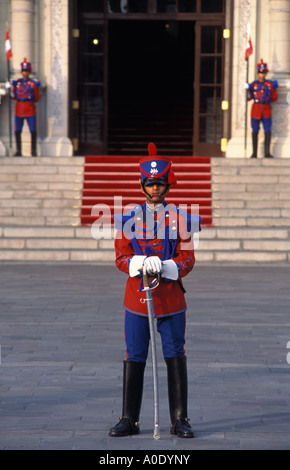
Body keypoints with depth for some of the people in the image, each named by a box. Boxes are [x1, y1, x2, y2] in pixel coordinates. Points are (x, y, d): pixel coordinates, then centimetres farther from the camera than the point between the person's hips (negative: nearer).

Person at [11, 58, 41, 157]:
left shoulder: (33, 84, 3)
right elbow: (13, 97, 10)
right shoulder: (16, 83, 9)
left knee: (33, 131, -4)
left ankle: (33, 151, 6)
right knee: (17, 131, 0)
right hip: (19, 110, 2)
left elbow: (37, 98, 5)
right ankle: (18, 151, 9)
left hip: (30, 110, -2)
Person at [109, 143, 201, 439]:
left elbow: (187, 260, 1)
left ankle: (179, 420, 9)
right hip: (137, 299, 0)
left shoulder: (180, 218, 3)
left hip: (171, 299, 0)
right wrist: (142, 264, -18)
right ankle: (129, 419, 12)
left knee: (176, 358, 1)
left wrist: (165, 268, -17)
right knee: (134, 359, 3)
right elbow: (121, 258, 2)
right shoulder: (129, 217, 4)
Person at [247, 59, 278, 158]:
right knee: (255, 131, 1)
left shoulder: (270, 84, 6)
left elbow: (275, 97, 11)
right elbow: (249, 97, 5)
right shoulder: (253, 84, 5)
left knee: (268, 131, -3)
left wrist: (268, 100, -7)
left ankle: (267, 152, 1)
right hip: (256, 109, 0)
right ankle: (254, 153, 6)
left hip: (266, 109, 0)